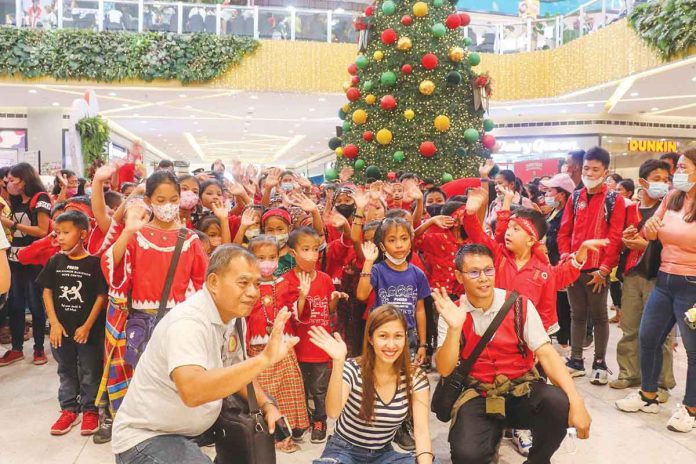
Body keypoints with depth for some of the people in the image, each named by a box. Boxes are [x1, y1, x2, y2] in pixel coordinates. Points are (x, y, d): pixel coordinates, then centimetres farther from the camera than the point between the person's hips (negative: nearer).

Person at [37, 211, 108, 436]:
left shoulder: (94, 263, -12)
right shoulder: (55, 262, 1)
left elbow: (102, 296, -12)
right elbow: (47, 292, 3)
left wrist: (87, 326, -13)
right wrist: (54, 323, -5)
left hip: (88, 330, -4)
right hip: (61, 329, 4)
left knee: (90, 372, 8)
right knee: (66, 371, 18)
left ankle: (90, 410, 25)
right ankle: (69, 409, 32)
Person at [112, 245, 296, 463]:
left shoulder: (235, 315, -2)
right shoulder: (187, 322, -28)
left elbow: (238, 371, 12)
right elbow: (192, 391, -45)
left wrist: (267, 405, -4)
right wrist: (264, 358, -47)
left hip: (189, 427, 9)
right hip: (145, 437, -8)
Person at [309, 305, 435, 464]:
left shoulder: (416, 378, -11)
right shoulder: (352, 369, -18)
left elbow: (422, 431, -16)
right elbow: (333, 412, -34)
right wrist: (338, 362, -45)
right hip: (344, 451, -2)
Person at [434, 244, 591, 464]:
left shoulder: (520, 305, -5)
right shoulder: (451, 314, -4)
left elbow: (546, 354, -11)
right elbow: (444, 369, -11)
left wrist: (576, 400, -25)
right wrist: (454, 328, -27)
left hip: (522, 390, 1)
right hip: (478, 396, 0)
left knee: (559, 403, -32)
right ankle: (492, 435, 11)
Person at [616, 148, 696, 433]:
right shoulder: (672, 198, 5)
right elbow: (651, 232, 17)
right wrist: (649, 231, -5)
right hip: (664, 280, 6)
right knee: (647, 338, 11)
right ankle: (648, 395, 28)